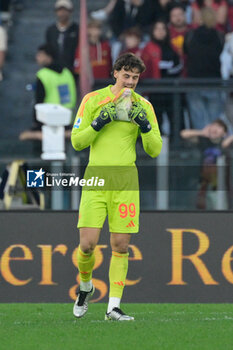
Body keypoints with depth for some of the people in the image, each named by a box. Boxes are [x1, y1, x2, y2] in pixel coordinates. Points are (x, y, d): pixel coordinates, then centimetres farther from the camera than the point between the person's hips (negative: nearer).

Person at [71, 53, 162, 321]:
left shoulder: (143, 106, 7)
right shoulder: (93, 99, 2)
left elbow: (154, 150, 6)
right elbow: (77, 141, 1)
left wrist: (145, 125, -11)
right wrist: (99, 123, -14)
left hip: (126, 182, 1)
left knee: (120, 246, -2)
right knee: (87, 243, -9)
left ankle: (113, 307, 4)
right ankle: (85, 287, 20)